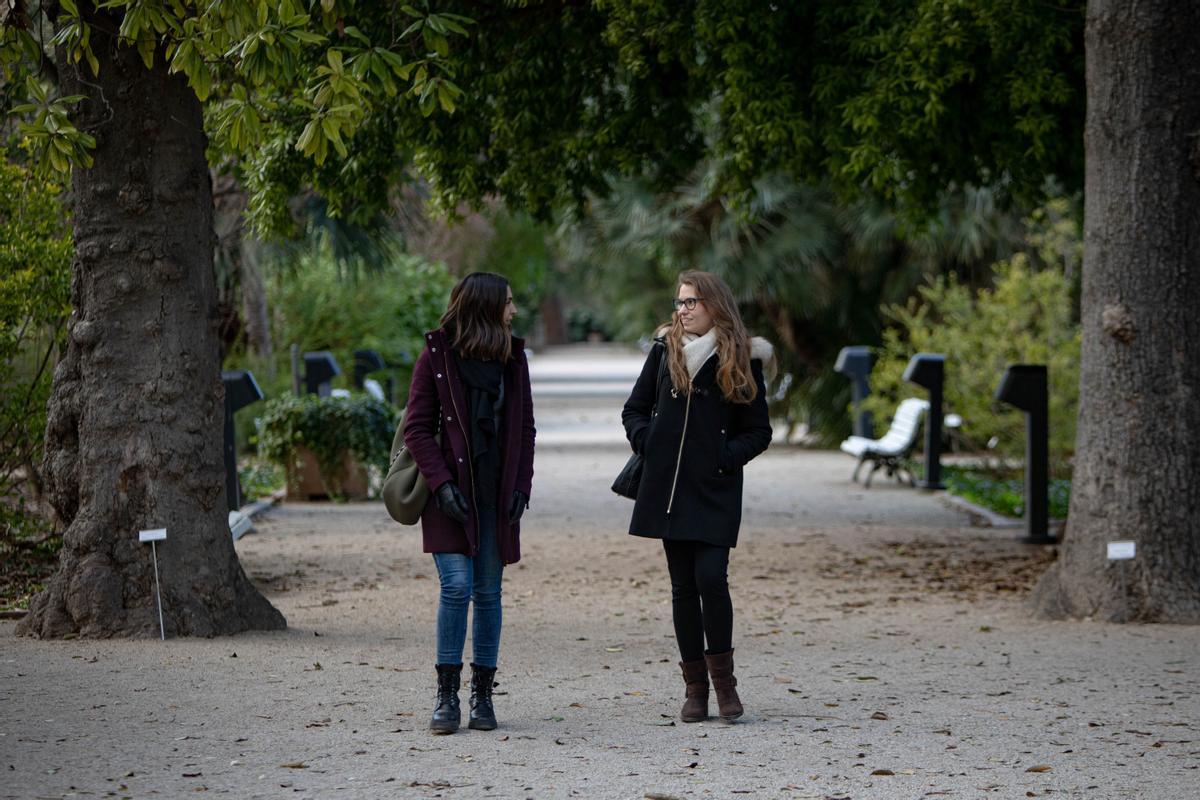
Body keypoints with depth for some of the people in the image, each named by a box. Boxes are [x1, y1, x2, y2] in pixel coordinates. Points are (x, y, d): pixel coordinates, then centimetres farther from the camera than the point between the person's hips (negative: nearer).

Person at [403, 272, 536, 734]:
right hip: (453, 495, -4)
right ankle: (446, 696, -3)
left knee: (488, 592, 5)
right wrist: (441, 484, -14)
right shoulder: (437, 356, -3)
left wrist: (521, 486, 2)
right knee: (457, 585, -12)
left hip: (497, 496, 4)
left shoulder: (513, 358, 10)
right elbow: (417, 427, -4)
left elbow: (525, 429, 14)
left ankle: (482, 695, 11)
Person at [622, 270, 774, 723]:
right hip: (668, 486, 3)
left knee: (711, 578, -15)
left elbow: (759, 432, 4)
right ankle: (695, 686, 12)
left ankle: (723, 677, 2)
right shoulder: (664, 350, 9)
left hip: (716, 491, -3)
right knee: (683, 585, 5)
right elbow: (635, 409, 16)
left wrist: (726, 456, -11)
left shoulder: (741, 360, 1)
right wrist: (645, 441, -2)